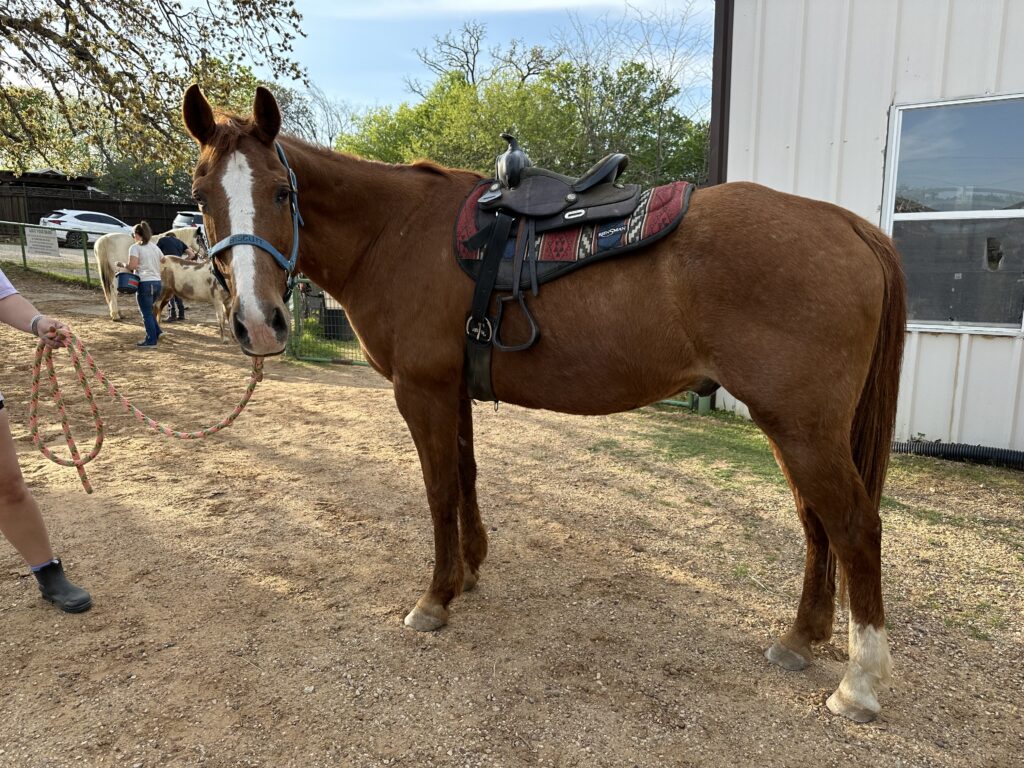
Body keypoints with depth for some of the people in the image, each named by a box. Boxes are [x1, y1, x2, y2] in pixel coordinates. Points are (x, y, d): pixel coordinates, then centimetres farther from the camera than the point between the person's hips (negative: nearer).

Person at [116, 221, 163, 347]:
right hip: (157, 282, 6)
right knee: (148, 310, 22)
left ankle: (151, 340, 5)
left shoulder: (135, 247, -6)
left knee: (146, 313, 2)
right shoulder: (155, 247, 14)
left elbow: (132, 266, -15)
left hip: (145, 283, -6)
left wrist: (122, 264, 2)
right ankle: (157, 332, 13)